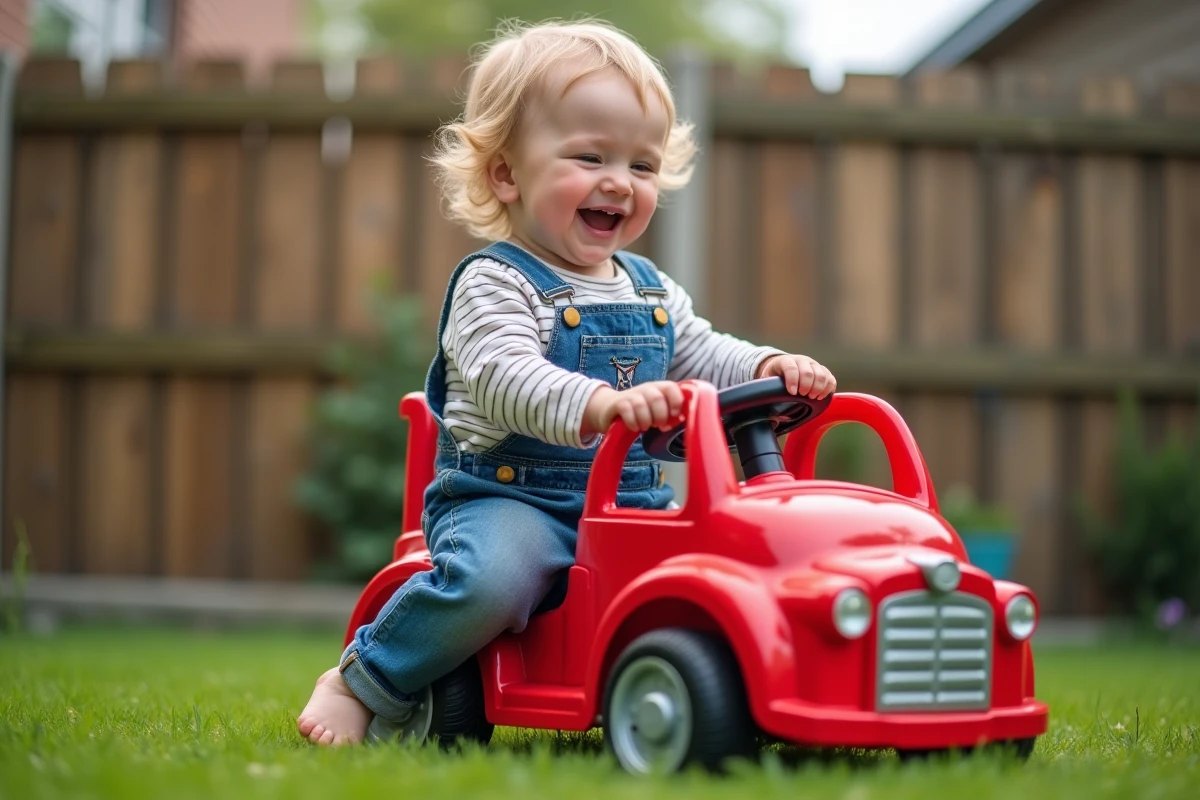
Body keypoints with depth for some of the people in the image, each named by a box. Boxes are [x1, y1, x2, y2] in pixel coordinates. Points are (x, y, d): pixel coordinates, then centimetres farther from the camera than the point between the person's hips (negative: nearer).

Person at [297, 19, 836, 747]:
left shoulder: (651, 291, 15)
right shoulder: (494, 284, -10)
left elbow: (704, 356, 19)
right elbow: (504, 378, -27)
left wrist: (769, 369, -5)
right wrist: (599, 404, -46)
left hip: (630, 505, 7)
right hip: (509, 497, -7)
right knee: (491, 578, -35)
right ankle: (364, 685, -10)